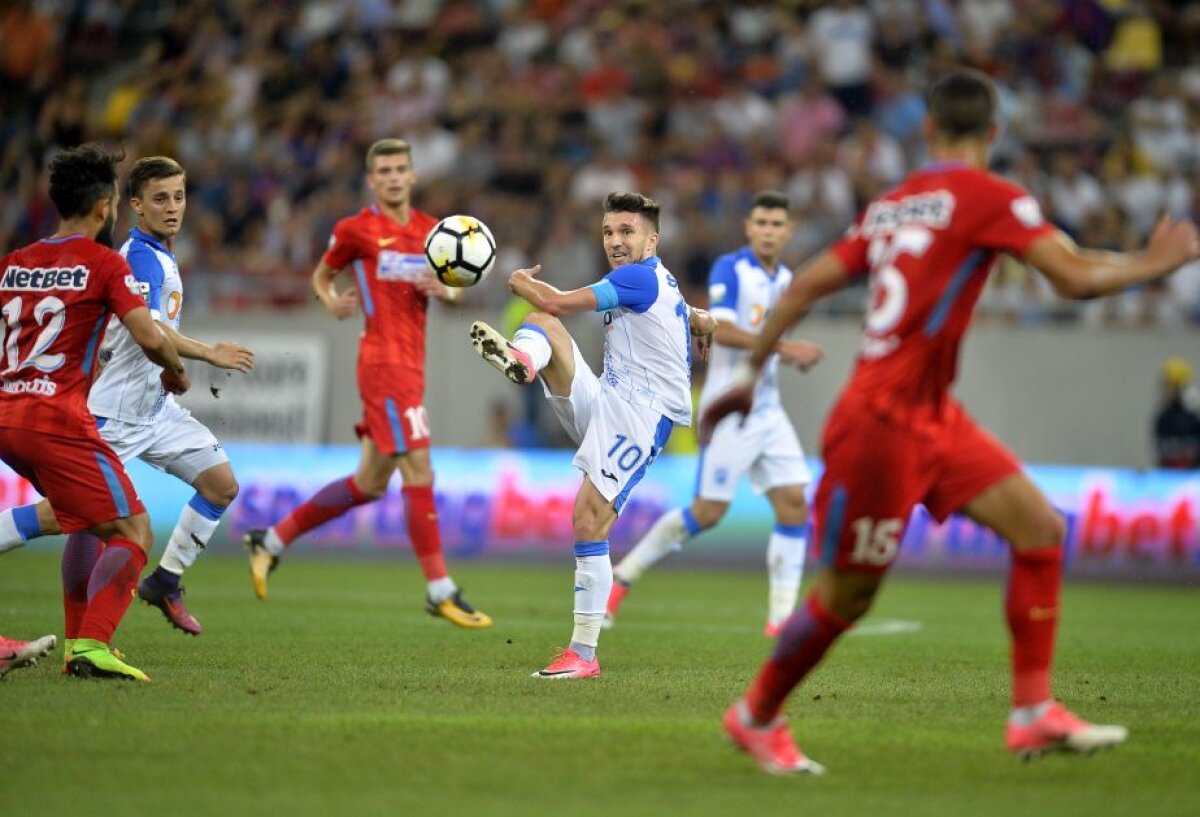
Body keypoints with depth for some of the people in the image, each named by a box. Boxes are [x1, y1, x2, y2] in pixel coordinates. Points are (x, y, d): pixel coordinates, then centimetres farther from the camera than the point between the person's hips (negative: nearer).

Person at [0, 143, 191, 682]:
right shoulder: (103, 262, -2)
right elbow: (150, 339, -11)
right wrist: (176, 371, 10)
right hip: (56, 419, -7)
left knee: (93, 524, 26)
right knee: (133, 532, -4)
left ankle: (76, 644, 23)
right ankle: (92, 646, -21)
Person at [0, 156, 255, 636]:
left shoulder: (160, 255, 11)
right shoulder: (141, 256, -19)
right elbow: (149, 329, -34)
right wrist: (208, 354, -37)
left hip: (153, 407, 9)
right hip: (112, 412, -9)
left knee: (221, 484, 1)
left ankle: (165, 583, 10)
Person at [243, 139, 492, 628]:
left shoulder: (431, 231, 13)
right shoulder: (356, 230, -2)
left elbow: (454, 289, 20)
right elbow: (322, 276, 11)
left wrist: (445, 291, -3)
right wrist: (332, 301, -10)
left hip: (411, 366, 7)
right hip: (384, 362, -7)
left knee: (370, 483, 12)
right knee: (419, 470, -13)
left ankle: (271, 540, 25)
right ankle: (440, 591, -8)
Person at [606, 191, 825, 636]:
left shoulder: (785, 279, 12)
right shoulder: (730, 269, -11)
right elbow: (721, 330, -24)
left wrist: (797, 355, 5)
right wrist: (783, 347, -28)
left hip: (767, 409, 7)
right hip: (730, 410, -7)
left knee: (794, 504, -2)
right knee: (709, 511, -8)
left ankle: (781, 620, 1)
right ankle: (622, 576, 7)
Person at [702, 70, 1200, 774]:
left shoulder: (891, 206, 11)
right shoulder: (991, 197, -11)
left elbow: (808, 284, 12)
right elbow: (1076, 277, -17)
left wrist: (753, 372, 20)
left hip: (933, 420, 9)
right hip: (882, 423, -9)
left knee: (1040, 528, 1)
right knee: (848, 596, 3)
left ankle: (1035, 714, 0)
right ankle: (757, 717, 22)